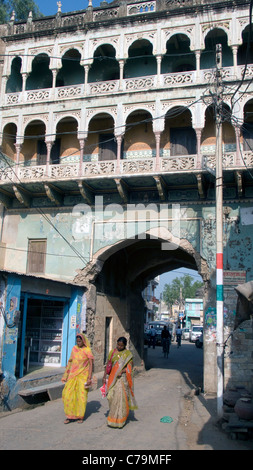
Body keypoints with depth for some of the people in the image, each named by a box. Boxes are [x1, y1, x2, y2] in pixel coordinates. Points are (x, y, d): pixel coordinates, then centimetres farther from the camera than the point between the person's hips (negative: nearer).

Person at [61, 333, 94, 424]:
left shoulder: (87, 350, -10)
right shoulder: (74, 348, 5)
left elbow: (91, 364, -9)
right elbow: (71, 361, 13)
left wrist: (89, 378, -15)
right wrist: (67, 375, 14)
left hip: (83, 375, -4)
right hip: (73, 375, 4)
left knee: (82, 395, 1)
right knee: (68, 394, -1)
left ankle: (80, 416, 17)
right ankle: (70, 416, 11)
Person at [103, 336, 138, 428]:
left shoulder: (128, 354, -1)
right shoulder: (112, 352, 9)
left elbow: (130, 368, -4)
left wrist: (121, 371, -19)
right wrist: (105, 376, 10)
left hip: (122, 378, -4)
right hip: (112, 378, 4)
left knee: (120, 397, -7)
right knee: (111, 397, 5)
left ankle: (119, 420, 2)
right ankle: (113, 416, 23)